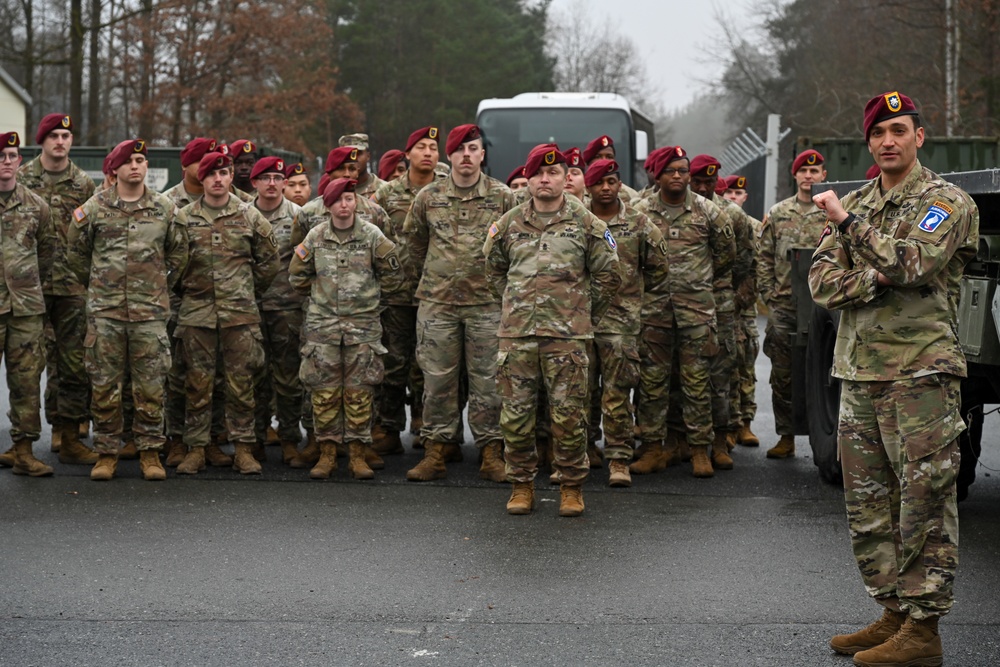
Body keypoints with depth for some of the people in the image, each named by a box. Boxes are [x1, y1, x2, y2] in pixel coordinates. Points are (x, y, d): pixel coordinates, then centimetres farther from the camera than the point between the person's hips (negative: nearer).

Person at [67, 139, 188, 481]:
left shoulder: (165, 208, 5)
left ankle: (150, 452, 11)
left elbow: (178, 253, 16)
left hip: (150, 311, 0)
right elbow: (76, 251, 13)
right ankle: (107, 452, 11)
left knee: (150, 385, 1)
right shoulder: (95, 207, 2)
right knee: (104, 384, 2)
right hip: (105, 310, 0)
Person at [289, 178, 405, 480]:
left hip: (363, 322, -1)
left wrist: (367, 292, 8)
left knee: (360, 392, -1)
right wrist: (322, 292, 11)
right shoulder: (315, 236, 4)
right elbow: (297, 275, 14)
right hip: (322, 323, 1)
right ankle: (327, 453, 8)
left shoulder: (371, 235, 1)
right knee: (324, 390, 0)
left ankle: (358, 454, 6)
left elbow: (394, 276, 8)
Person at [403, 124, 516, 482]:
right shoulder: (428, 197, 4)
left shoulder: (503, 197, 0)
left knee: (487, 380, 2)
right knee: (438, 379, 3)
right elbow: (414, 239, 18)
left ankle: (491, 454, 8)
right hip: (437, 303, 1)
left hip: (487, 303, -1)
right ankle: (436, 452, 10)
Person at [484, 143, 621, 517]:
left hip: (567, 334, -2)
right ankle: (522, 484, 15)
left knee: (569, 414, -2)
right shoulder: (509, 224, 9)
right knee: (515, 412, 3)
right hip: (516, 332, 2)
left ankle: (571, 486, 10)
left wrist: (584, 315, 10)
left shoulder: (586, 223, 4)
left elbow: (608, 275, 9)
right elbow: (494, 269, 23)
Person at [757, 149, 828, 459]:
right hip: (783, 306, 2)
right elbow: (765, 257, 11)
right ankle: (786, 436, 12)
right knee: (782, 374, 4)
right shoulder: (778, 213, 11)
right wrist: (768, 294, 2)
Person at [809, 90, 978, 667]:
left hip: (920, 371, -7)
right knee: (869, 505, 11)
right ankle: (894, 614, 20)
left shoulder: (946, 202, -3)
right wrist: (876, 279, -12)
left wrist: (847, 219, -13)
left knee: (924, 502, -6)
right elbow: (821, 282, 6)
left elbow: (911, 263, -20)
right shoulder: (857, 205, 16)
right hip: (859, 370, 7)